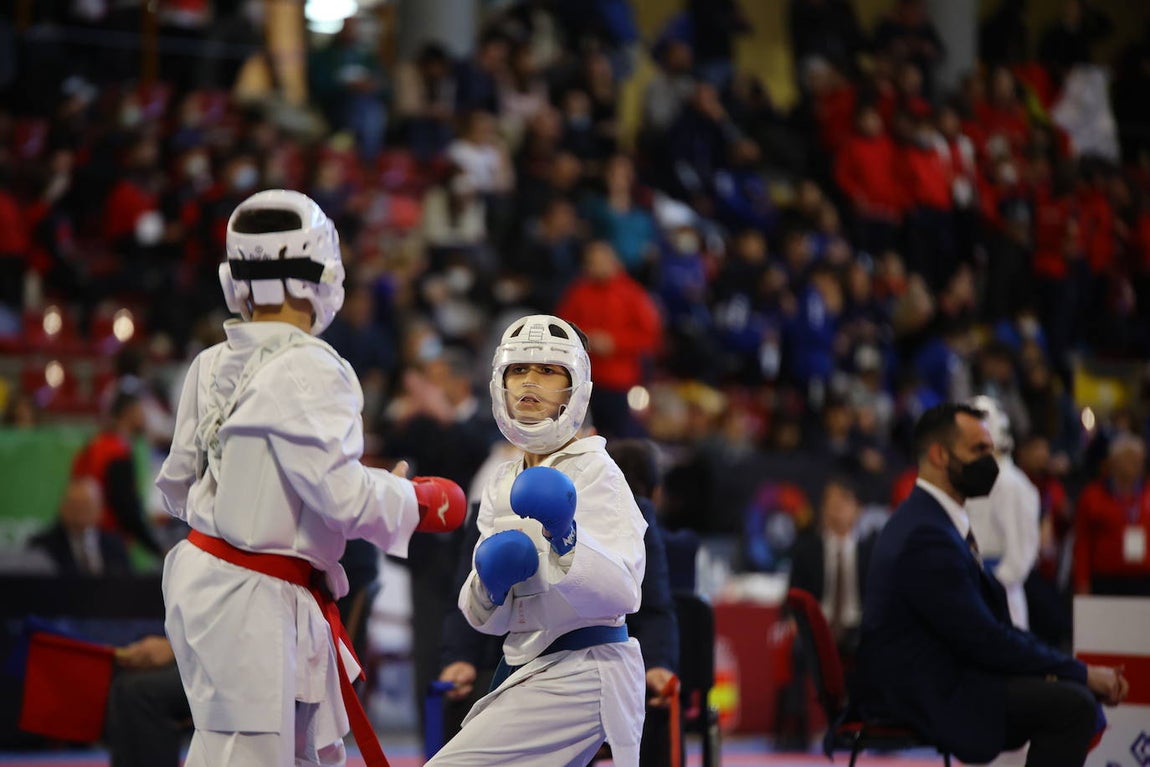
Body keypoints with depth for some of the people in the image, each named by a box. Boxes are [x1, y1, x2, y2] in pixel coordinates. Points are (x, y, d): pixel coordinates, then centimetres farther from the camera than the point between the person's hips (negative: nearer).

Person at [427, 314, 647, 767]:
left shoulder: (594, 471, -9)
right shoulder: (502, 484, 11)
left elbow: (623, 594, -19)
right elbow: (487, 619, 12)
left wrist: (565, 538, -32)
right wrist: (490, 584, -10)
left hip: (581, 676, -9)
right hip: (526, 673, 9)